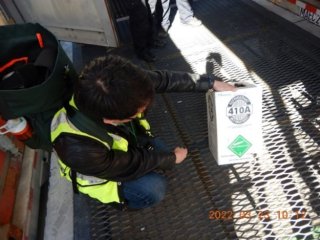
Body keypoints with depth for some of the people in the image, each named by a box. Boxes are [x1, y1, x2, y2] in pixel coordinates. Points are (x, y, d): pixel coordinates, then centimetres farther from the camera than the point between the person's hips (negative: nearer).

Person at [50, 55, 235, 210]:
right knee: (154, 189, -16)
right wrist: (172, 158, -13)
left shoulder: (115, 89, -33)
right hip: (102, 168, -4)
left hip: (124, 137, 5)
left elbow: (163, 79, -20)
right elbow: (132, 164, -28)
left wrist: (212, 83, -15)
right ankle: (117, 199, 13)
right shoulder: (80, 149, -44)